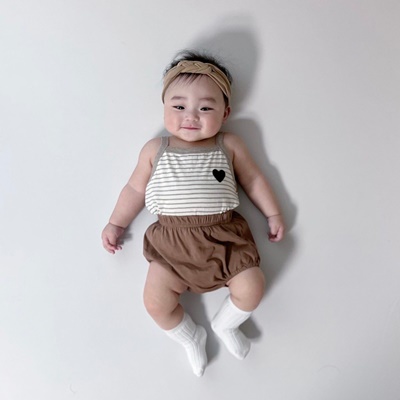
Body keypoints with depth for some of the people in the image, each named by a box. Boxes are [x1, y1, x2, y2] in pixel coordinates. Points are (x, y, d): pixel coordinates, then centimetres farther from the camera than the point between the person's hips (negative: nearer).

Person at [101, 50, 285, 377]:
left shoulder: (230, 145, 4)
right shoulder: (155, 150, 4)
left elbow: (254, 179, 11)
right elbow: (136, 188, 11)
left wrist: (273, 214, 10)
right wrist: (116, 223, 11)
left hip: (224, 235, 1)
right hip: (173, 240, 0)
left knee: (252, 288, -8)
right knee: (155, 301, -9)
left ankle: (225, 325, 26)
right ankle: (191, 337, 22)